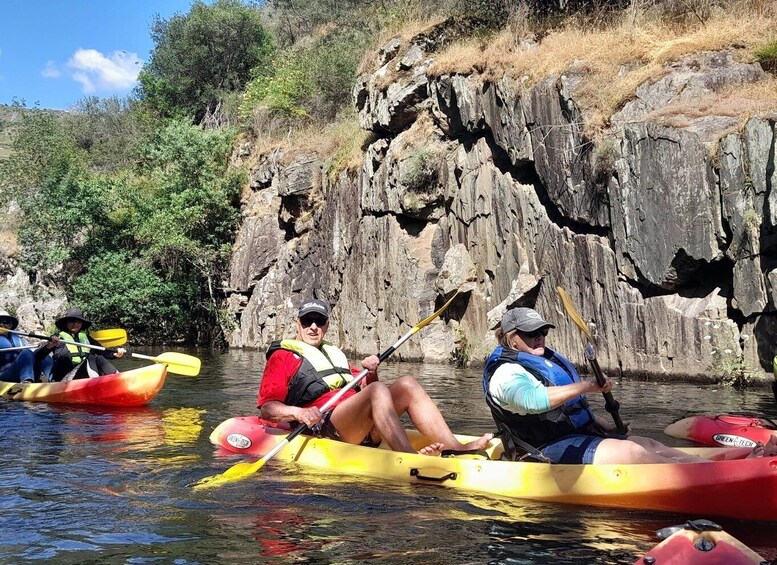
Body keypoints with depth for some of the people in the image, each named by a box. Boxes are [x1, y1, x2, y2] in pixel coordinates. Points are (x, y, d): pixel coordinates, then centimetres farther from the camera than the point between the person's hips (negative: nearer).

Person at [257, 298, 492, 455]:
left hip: (363, 429, 7)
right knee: (377, 390, -30)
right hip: (324, 425, -7)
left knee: (407, 384, -12)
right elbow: (267, 408, 0)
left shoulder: (335, 354, 33)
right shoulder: (283, 356, 12)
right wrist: (299, 413, -19)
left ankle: (454, 448, -24)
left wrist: (370, 373, 3)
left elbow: (364, 390, 24)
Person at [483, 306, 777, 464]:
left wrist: (604, 424, 15)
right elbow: (533, 399, -35)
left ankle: (734, 463, -13)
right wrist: (586, 385, -32)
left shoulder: (548, 360, 20)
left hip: (579, 435, 10)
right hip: (548, 450, -9)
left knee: (652, 446, -6)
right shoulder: (506, 373, -12)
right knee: (632, 452, -23)